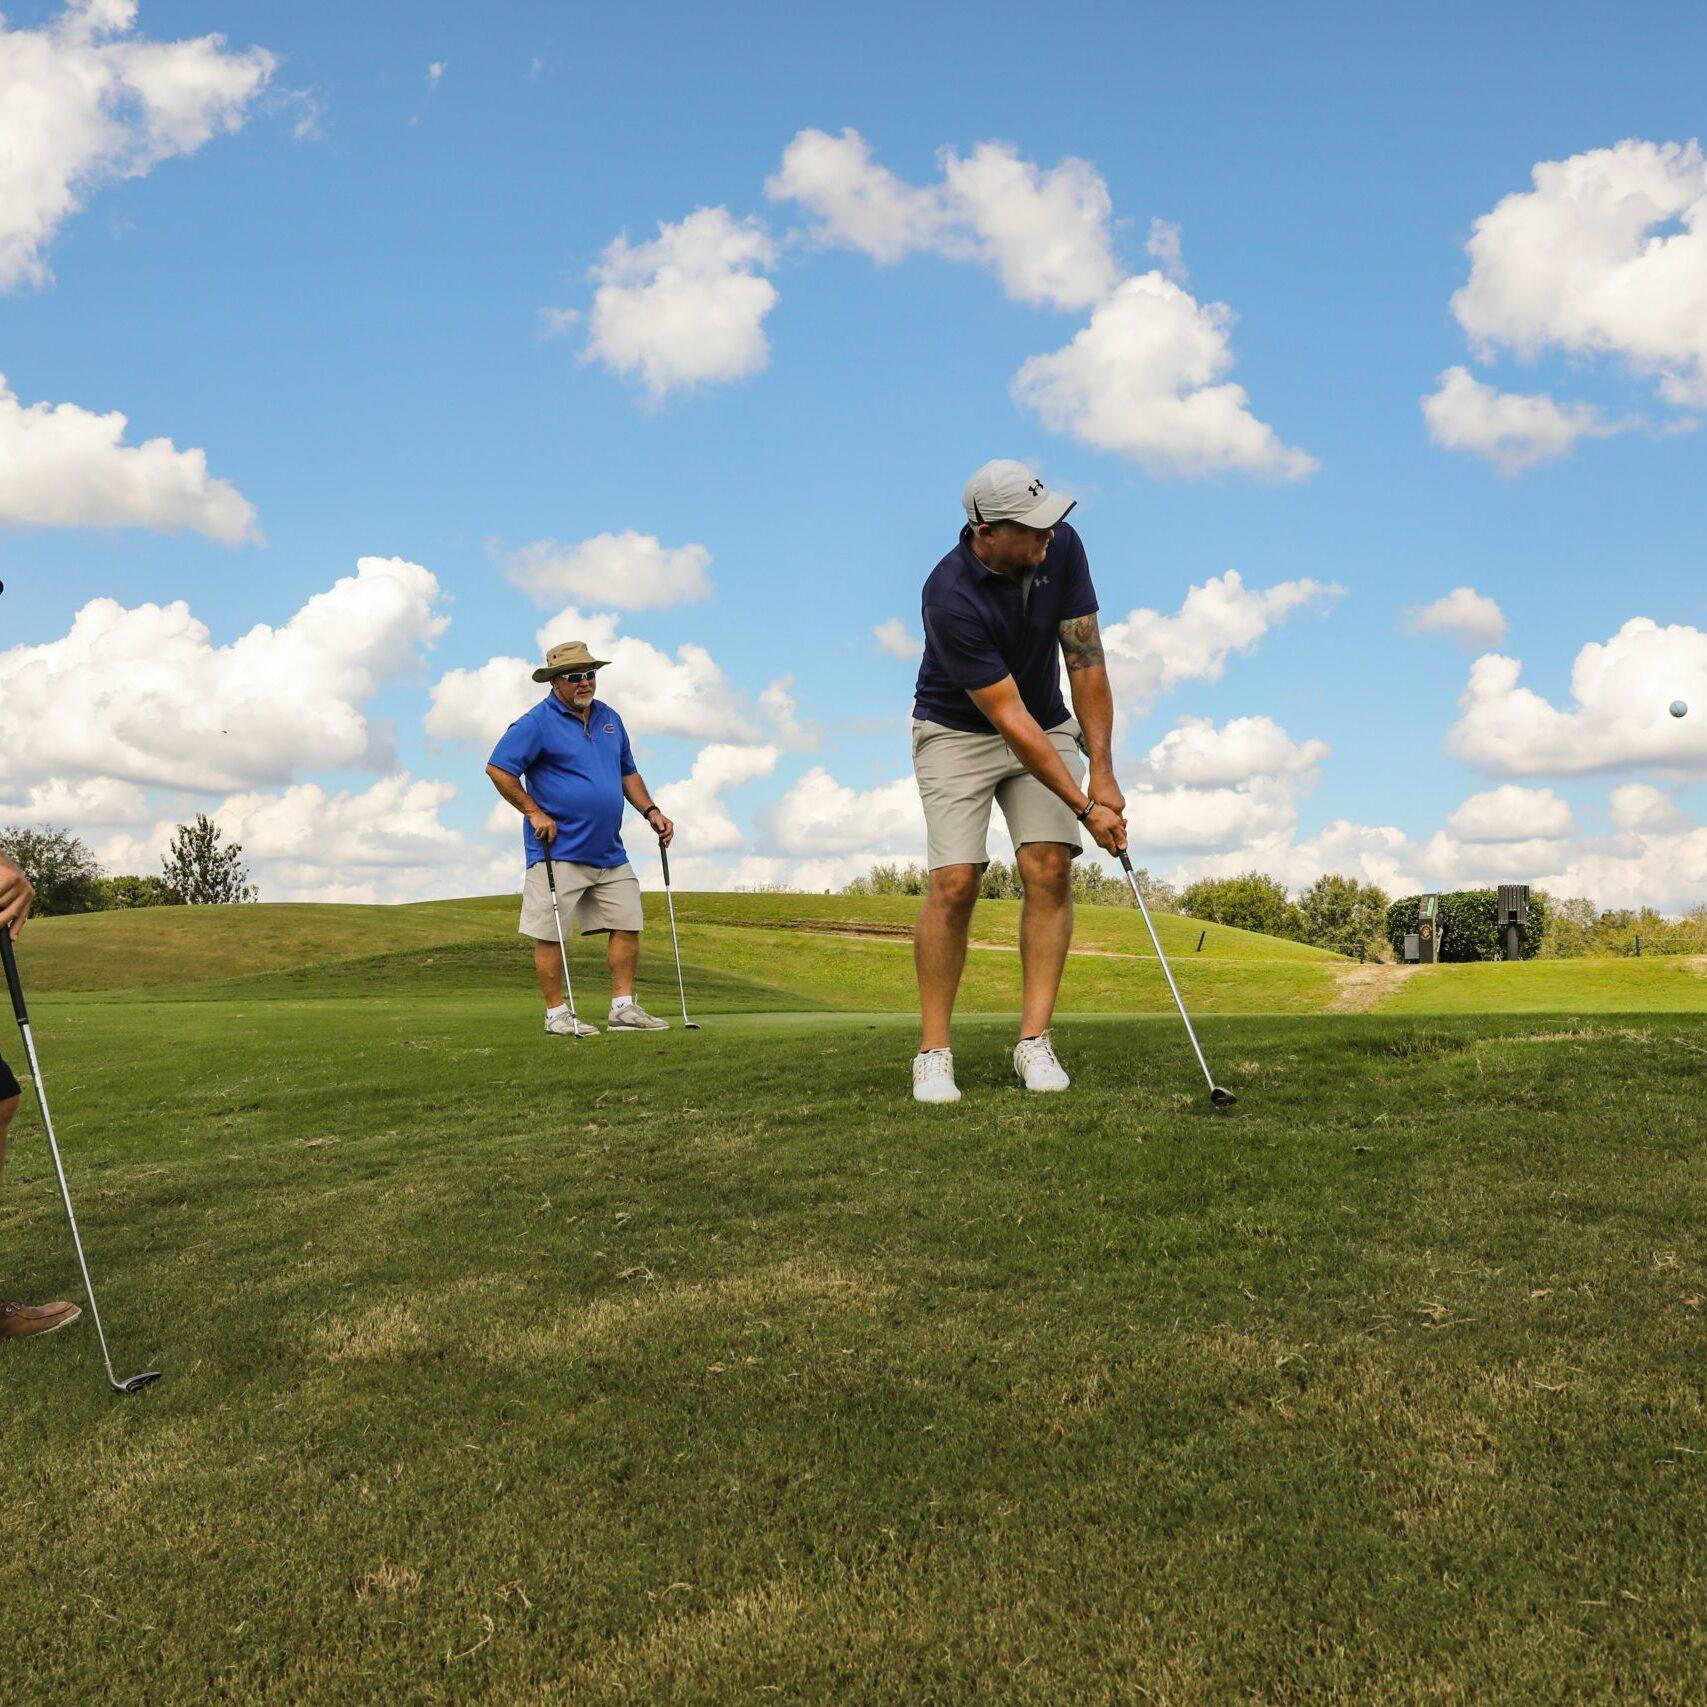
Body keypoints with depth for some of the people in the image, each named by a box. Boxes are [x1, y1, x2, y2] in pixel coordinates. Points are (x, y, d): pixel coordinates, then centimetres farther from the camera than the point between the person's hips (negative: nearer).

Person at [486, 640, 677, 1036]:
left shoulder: (609, 718, 14)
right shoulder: (536, 723, -8)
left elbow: (627, 772, 23)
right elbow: (498, 769, -11)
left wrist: (651, 811, 11)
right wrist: (533, 812, -12)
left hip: (609, 853, 7)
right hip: (558, 852, -7)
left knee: (628, 926, 6)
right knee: (550, 935, -2)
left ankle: (624, 1007, 14)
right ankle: (557, 1014, 7)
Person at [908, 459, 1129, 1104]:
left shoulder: (1062, 547, -14)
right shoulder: (951, 598, -30)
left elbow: (1086, 661, -11)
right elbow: (1009, 719, -29)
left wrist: (1103, 773, -16)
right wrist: (1084, 808, -28)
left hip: (1045, 725, 5)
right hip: (956, 731, -4)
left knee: (1051, 869, -11)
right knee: (955, 882, -15)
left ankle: (1034, 1041, -7)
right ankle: (933, 1052, -4)